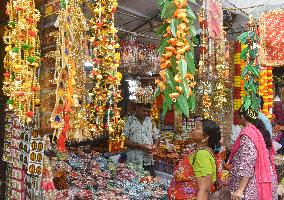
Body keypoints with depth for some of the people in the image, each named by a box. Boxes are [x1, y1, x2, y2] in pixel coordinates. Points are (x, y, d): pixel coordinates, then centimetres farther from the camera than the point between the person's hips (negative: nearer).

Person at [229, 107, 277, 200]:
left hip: (252, 187, -8)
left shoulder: (247, 133, -18)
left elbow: (247, 165, -24)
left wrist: (240, 190, -23)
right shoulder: (261, 131, 8)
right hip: (266, 180, 9)